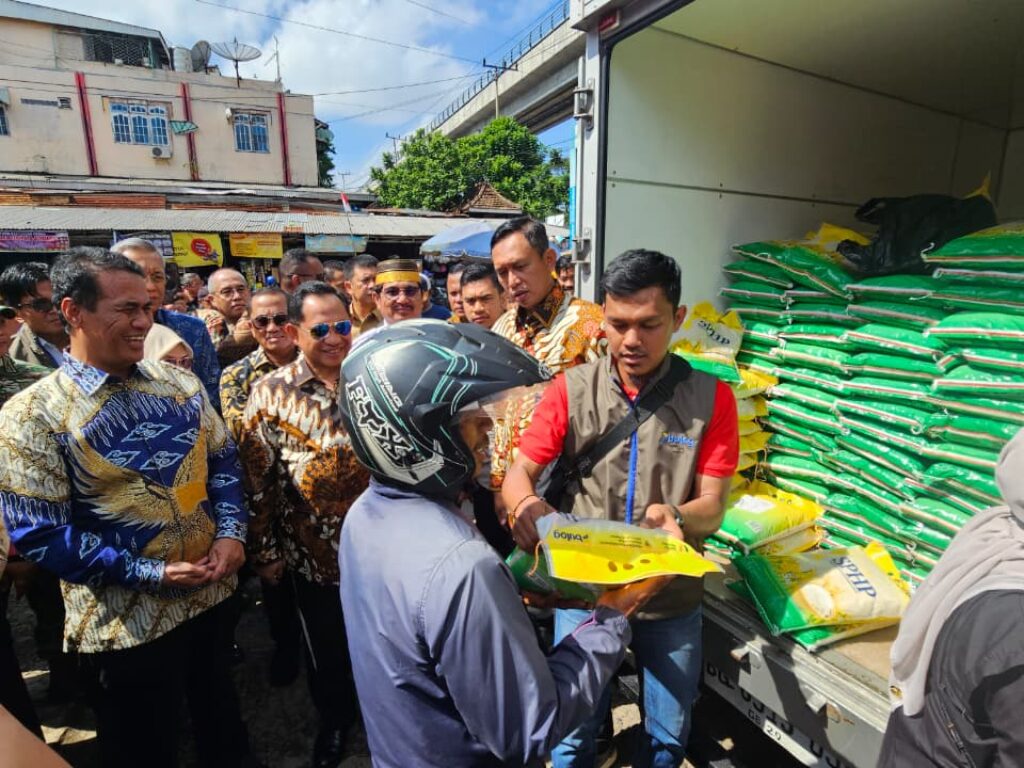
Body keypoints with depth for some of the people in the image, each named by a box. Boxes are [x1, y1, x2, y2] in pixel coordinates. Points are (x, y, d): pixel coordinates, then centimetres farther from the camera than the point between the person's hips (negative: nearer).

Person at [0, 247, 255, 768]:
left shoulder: (180, 384, 0)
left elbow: (223, 460, 5)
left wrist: (231, 532, -9)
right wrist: (150, 573, -20)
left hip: (213, 594, 4)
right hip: (127, 623, -4)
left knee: (222, 722, 27)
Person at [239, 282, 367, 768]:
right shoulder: (270, 394, -10)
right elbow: (257, 481, -5)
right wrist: (264, 551, -1)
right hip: (314, 554, -1)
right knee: (326, 650, 21)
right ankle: (335, 719, 48)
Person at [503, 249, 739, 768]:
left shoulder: (711, 398, -8)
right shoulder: (571, 390, -9)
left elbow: (712, 508, -8)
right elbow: (518, 475, -10)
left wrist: (676, 517, -31)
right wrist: (526, 504, -32)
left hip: (672, 594, 1)